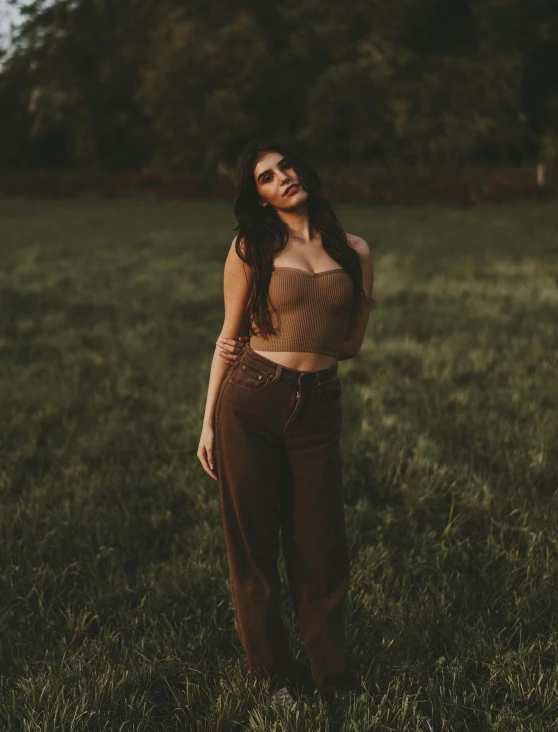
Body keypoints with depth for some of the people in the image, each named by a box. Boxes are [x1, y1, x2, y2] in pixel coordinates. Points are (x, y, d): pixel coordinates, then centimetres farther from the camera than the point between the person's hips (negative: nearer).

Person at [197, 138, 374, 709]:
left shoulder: (354, 251, 8)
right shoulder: (251, 248, 3)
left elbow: (351, 343, 12)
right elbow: (230, 337, 4)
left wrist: (285, 345, 2)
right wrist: (208, 423, 1)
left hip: (317, 409, 2)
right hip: (250, 402, -1)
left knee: (320, 549, 5)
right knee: (252, 544, 6)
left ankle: (332, 678, 22)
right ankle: (270, 675, 22)